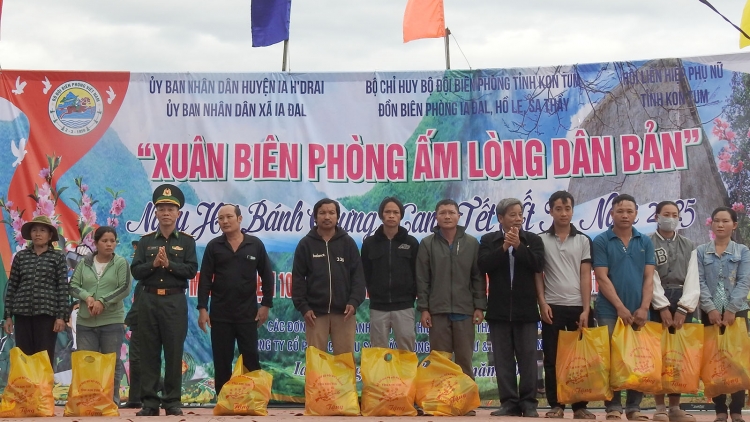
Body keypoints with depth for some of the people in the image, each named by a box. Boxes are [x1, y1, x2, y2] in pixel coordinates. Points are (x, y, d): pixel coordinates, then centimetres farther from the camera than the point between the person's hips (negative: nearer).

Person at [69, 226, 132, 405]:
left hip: (112, 321, -2)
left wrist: (103, 302, -16)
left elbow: (125, 288, -9)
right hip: (85, 321, 3)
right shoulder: (85, 263, 7)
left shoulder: (120, 263, 0)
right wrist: (87, 297, -14)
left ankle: (113, 400, 9)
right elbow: (73, 286, 4)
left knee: (112, 362, 3)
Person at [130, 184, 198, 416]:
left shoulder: (187, 241, 5)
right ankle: (150, 401, 7)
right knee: (149, 352, 2)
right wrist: (153, 264, -14)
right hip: (149, 300, 2)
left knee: (174, 352, 0)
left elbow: (191, 270, -5)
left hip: (175, 301, -2)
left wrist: (169, 264, -16)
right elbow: (135, 271, 2)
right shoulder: (146, 241, 9)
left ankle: (172, 401, 6)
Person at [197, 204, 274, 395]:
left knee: (251, 360, 3)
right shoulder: (213, 246, 3)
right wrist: (202, 308, -5)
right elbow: (205, 279, 1)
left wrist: (266, 304, 1)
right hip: (220, 314, 1)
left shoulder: (255, 245, 2)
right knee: (222, 362, 5)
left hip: (248, 314, 0)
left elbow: (267, 276, 6)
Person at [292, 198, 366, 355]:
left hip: (343, 312, 0)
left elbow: (358, 275, 4)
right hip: (315, 312, 0)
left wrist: (354, 301, -9)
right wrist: (303, 307, -4)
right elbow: (298, 278, 4)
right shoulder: (306, 244, 6)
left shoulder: (348, 243, 7)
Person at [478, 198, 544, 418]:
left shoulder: (533, 240, 7)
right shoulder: (488, 240, 7)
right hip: (499, 310, 1)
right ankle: (509, 402, 7)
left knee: (527, 357, 0)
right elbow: (483, 265, -9)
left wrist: (518, 246, -14)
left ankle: (529, 403, 5)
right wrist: (504, 247, -14)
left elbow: (538, 265, -9)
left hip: (525, 310, -1)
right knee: (503, 359, 2)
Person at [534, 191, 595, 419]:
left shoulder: (583, 241, 7)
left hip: (578, 307, 0)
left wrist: (586, 309, -6)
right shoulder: (541, 240, 6)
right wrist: (542, 303, -6)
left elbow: (586, 277, 2)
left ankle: (580, 406, 6)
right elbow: (538, 275, 5)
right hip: (552, 307, 0)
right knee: (552, 359, 2)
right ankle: (556, 405, 8)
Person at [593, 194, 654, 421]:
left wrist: (643, 308, -7)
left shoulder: (645, 242, 9)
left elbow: (649, 278, 5)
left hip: (639, 312, 3)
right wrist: (620, 307, -13)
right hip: (610, 311, -3)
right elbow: (602, 278, -6)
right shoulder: (601, 241, 0)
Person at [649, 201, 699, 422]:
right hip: (656, 303, -3)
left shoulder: (689, 246, 14)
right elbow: (651, 278, -5)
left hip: (683, 303, 3)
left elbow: (692, 279, 4)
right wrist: (663, 307, -14)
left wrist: (683, 309, -9)